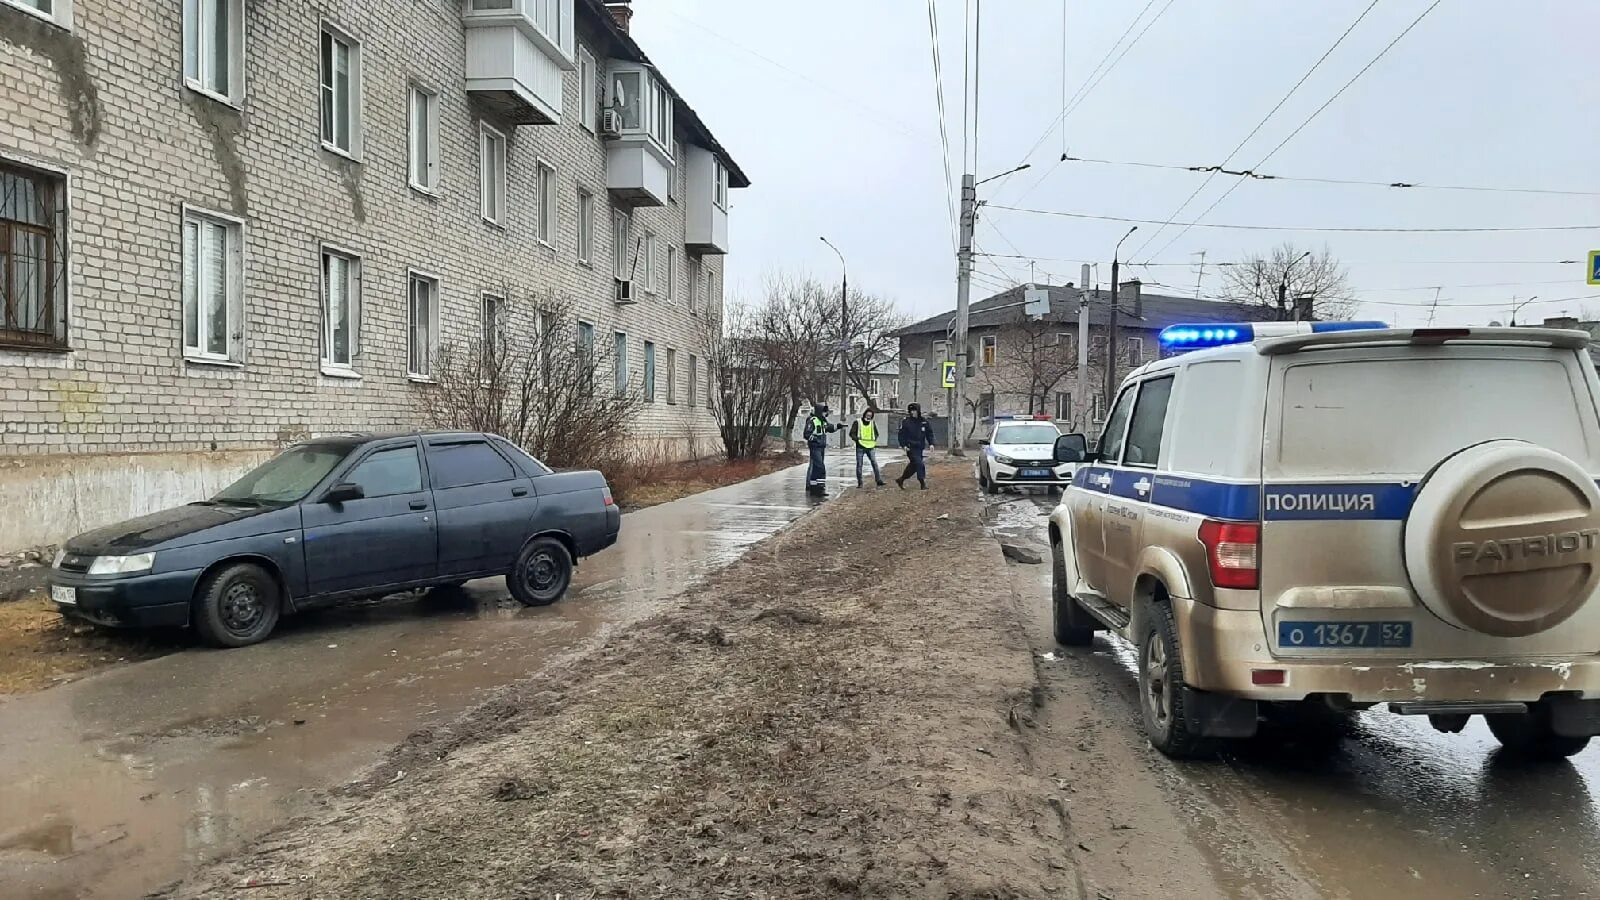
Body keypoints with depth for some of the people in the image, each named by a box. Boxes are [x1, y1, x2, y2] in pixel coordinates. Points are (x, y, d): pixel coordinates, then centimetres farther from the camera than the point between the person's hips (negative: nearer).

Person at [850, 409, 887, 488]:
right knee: (859, 464, 0)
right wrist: (857, 439, -16)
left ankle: (879, 481, -3)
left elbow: (876, 433, 24)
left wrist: (874, 439, 6)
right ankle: (860, 483, 6)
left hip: (870, 446, 3)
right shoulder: (857, 423, -1)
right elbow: (852, 433, -2)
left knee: (875, 463, -5)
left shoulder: (872, 423, 12)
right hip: (860, 446, -3)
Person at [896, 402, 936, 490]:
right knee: (919, 464, -14)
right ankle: (923, 483, -9)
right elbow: (901, 434, -4)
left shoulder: (924, 421, 6)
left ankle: (901, 480, 27)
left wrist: (931, 443, 2)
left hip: (920, 448, 6)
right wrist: (904, 445, -13)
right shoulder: (905, 421, -6)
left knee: (913, 466, 11)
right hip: (911, 448, -6)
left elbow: (929, 433, 12)